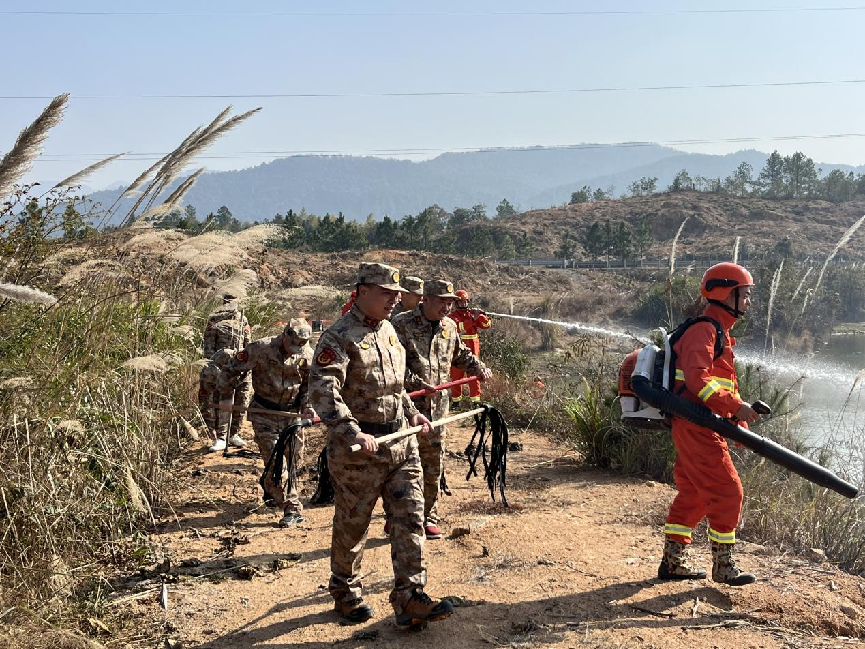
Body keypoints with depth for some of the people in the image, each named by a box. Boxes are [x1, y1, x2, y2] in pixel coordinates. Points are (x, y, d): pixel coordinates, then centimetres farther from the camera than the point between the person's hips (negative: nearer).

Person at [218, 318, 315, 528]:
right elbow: (232, 369, -8)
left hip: (292, 412, 4)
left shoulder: (307, 355, -7)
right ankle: (293, 510, -3)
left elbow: (310, 384, 8)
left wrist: (307, 406, -7)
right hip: (264, 413, -3)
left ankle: (272, 492, 40)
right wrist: (224, 395, -2)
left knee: (294, 460, 12)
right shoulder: (261, 349, -18)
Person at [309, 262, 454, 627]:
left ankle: (409, 599, 10)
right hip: (359, 448, -7)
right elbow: (323, 391, -27)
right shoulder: (339, 337, -14)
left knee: (411, 518, 3)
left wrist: (413, 414, 16)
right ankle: (346, 595, 29)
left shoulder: (388, 331, 12)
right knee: (352, 526, 9)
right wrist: (352, 433, -36)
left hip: (401, 442, 7)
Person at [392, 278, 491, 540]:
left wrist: (479, 368, 13)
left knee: (434, 467, 11)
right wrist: (417, 383, -25)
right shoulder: (402, 325, -9)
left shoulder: (449, 327, 12)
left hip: (437, 407, 6)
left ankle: (428, 518, 23)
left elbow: (461, 355, 29)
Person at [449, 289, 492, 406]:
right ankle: (456, 401, 15)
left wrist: (481, 315, -15)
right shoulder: (453, 316, 1)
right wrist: (472, 319, -25)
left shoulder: (473, 314, 11)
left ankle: (475, 400, 7)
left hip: (472, 350, 2)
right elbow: (458, 326, -20)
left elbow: (487, 325, 2)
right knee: (456, 375, 5)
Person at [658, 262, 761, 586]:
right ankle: (723, 565, 9)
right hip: (697, 427, -10)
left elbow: (724, 382, 23)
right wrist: (736, 406, -27)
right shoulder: (704, 330, -13)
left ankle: (673, 560, 23)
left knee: (693, 495, 15)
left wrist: (741, 424, 16)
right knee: (727, 492, -4)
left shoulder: (720, 332, 21)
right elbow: (697, 380, -26)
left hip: (699, 429, 10)